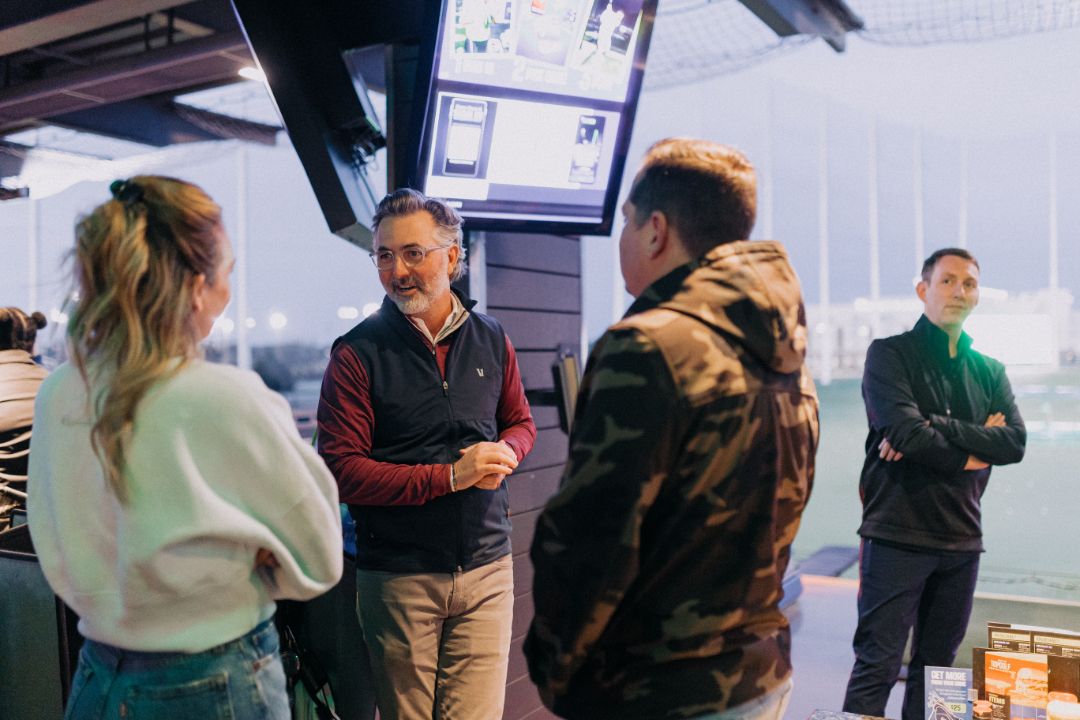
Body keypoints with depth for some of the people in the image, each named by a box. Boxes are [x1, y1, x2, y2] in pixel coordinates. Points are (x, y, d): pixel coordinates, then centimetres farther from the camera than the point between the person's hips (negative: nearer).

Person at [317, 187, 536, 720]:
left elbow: (520, 422, 18)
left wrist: (504, 452, -6)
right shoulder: (358, 353, -7)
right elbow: (341, 471, -12)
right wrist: (451, 476, -18)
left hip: (486, 567, 3)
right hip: (398, 577, -2)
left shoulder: (490, 340, 5)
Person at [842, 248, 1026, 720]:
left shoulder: (990, 372, 14)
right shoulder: (890, 354, -2)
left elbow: (1015, 442, -3)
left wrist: (937, 428, -15)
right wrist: (971, 453, -4)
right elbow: (904, 431, -17)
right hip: (897, 535, -5)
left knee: (937, 665, 13)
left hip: (962, 539, 6)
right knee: (877, 665, -4)